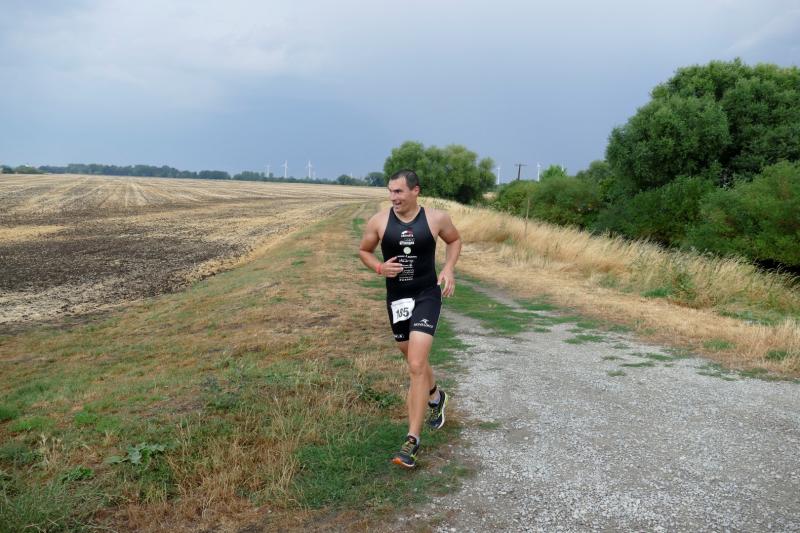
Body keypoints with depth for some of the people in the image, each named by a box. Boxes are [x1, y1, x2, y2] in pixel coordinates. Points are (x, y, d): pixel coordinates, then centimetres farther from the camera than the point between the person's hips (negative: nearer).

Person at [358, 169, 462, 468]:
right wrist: (379, 268, -12)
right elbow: (363, 250, 9)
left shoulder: (436, 218, -8)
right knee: (415, 361, 21)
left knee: (416, 366, -16)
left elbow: (454, 240, 12)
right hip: (396, 298, 3)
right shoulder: (379, 221, -6)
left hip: (426, 296, -3)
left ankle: (412, 439, -8)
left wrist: (449, 269, -4)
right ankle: (435, 396, 54)